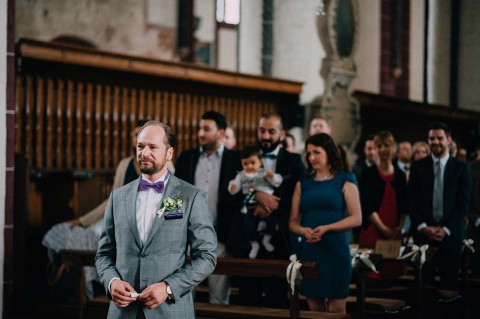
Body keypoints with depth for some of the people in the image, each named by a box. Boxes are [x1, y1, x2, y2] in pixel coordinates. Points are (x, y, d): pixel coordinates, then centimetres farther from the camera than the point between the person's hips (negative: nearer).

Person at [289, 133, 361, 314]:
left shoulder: (344, 181, 3)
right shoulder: (303, 184, 12)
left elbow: (356, 218, -5)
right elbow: (293, 222, 12)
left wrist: (326, 228, -16)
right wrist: (304, 230, -11)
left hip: (336, 251, -3)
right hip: (309, 251, 3)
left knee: (336, 309, -4)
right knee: (314, 309, 6)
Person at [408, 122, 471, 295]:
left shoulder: (461, 168, 4)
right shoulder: (418, 166, 7)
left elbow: (463, 203, 0)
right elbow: (412, 200, 5)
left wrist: (446, 229, -8)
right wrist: (423, 227, -7)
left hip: (450, 234, -1)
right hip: (423, 232, 1)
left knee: (449, 282, -1)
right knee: (423, 281, -4)